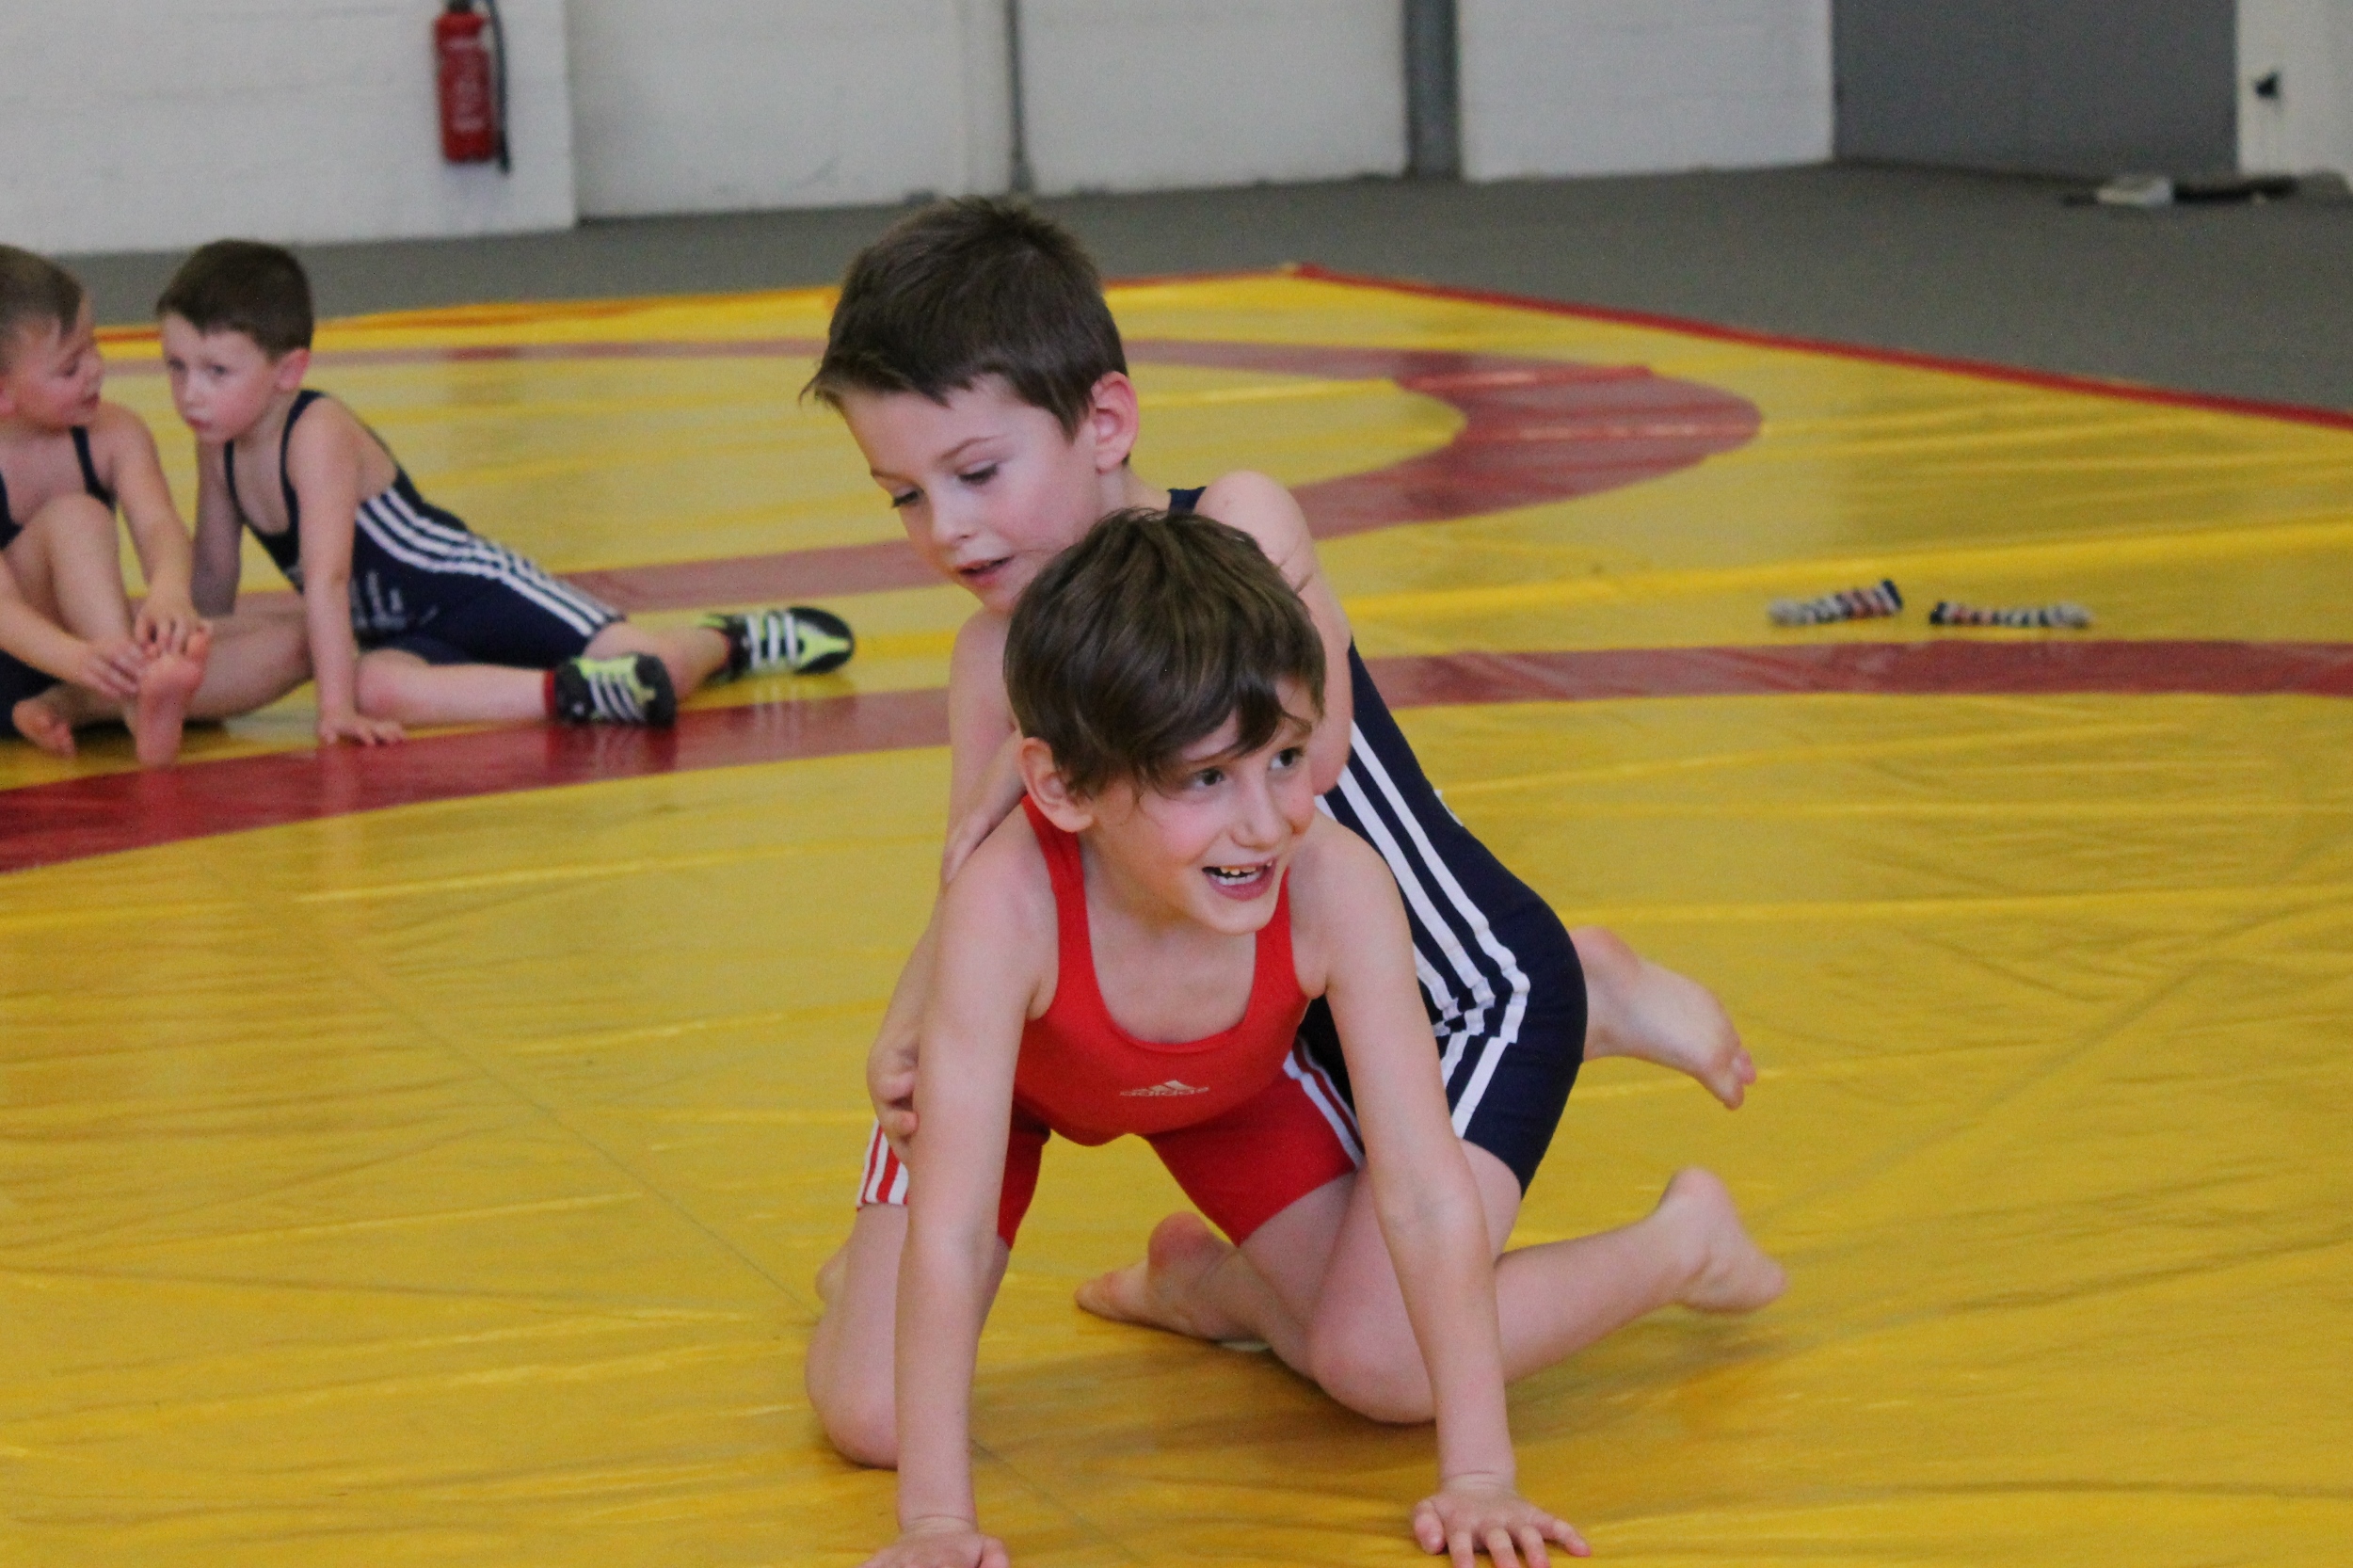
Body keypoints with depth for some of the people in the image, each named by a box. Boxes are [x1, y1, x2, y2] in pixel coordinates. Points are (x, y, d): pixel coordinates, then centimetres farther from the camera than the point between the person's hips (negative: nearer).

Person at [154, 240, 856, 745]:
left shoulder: (318, 435, -26)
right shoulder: (218, 443, -3)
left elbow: (327, 576, -33)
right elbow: (213, 574, 10)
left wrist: (336, 705, -37)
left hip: (477, 593, -6)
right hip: (402, 630, 6)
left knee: (657, 671, -14)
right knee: (382, 687, -30)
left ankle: (732, 640, 21)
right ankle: (563, 691, -26)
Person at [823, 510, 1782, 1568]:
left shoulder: (1337, 885, -39)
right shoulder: (1007, 904, -46)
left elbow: (1425, 1195, -34)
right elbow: (950, 1229, -44)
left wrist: (1478, 1478, -37)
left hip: (1237, 1084, 1)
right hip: (1018, 1081, -1)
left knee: (1386, 1370, -10)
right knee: (869, 1414, -15)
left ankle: (1685, 1242, 18)